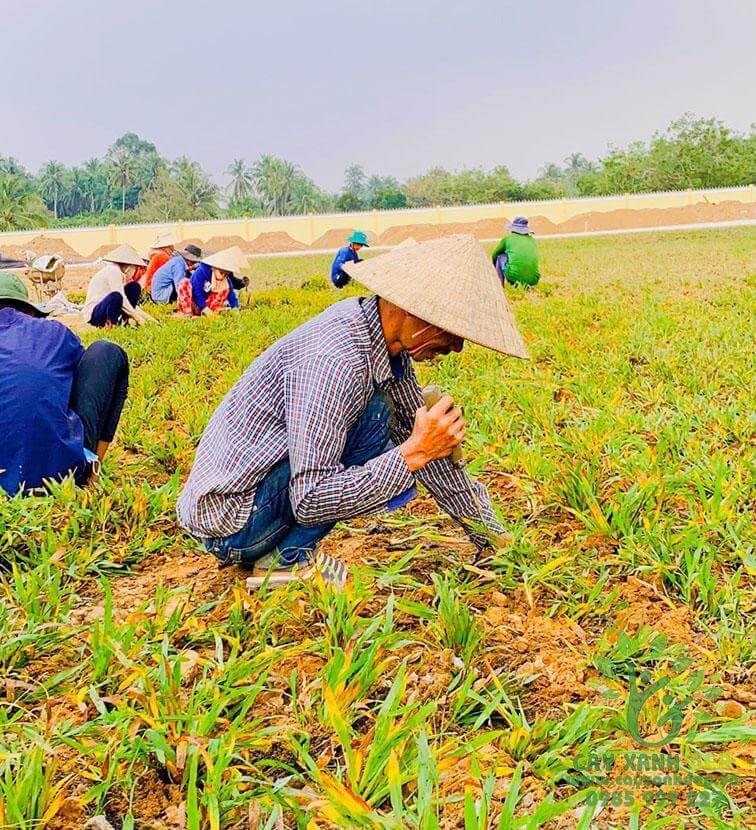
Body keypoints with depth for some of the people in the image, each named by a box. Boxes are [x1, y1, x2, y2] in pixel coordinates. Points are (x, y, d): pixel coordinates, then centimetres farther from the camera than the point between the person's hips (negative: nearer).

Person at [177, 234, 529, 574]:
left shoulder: (388, 342, -2)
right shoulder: (334, 361, -30)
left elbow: (425, 446, 7)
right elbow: (310, 503, -30)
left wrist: (493, 538, 11)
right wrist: (414, 452, -28)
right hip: (227, 523, -9)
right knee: (374, 414, -19)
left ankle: (275, 547, 12)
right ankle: (287, 559, -8)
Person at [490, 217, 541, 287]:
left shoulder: (507, 239, 9)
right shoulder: (532, 240, 18)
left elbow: (494, 256, 24)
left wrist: (497, 269, 43)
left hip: (515, 277, -4)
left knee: (501, 257, 20)